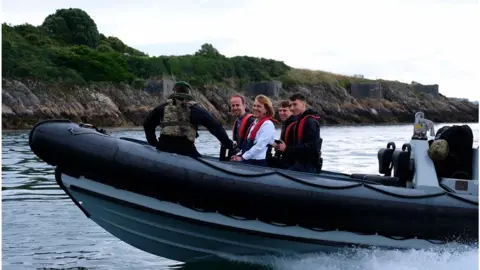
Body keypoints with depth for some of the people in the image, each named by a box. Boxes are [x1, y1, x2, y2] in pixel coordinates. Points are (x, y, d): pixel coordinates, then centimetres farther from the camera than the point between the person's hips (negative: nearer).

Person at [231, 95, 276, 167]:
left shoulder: (267, 124, -12)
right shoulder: (255, 122, 17)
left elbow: (259, 146, -19)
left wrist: (242, 158, -17)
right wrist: (239, 155, 5)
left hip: (258, 162, -9)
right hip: (248, 161, 9)